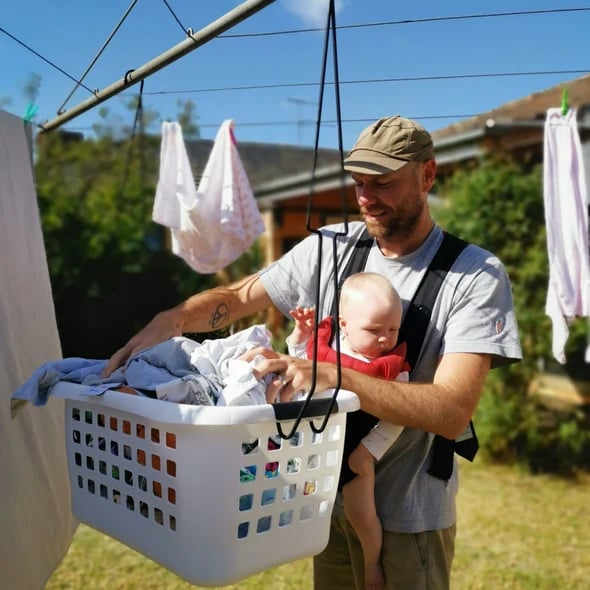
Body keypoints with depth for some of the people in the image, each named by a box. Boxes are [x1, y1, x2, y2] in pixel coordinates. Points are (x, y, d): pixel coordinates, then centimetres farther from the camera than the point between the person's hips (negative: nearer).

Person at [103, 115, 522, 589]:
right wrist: (172, 318, -20)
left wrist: (331, 375, -39)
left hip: (408, 516, -4)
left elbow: (453, 412, -27)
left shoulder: (476, 276, -17)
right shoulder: (330, 248, -4)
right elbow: (238, 297, 2)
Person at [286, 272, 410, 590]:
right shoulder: (325, 340, -9)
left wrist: (369, 452, -19)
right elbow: (297, 356, 12)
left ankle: (372, 564, 32)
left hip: (354, 453, -3)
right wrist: (301, 329, -5)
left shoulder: (392, 367, -19)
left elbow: (396, 419, -17)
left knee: (361, 515, 6)